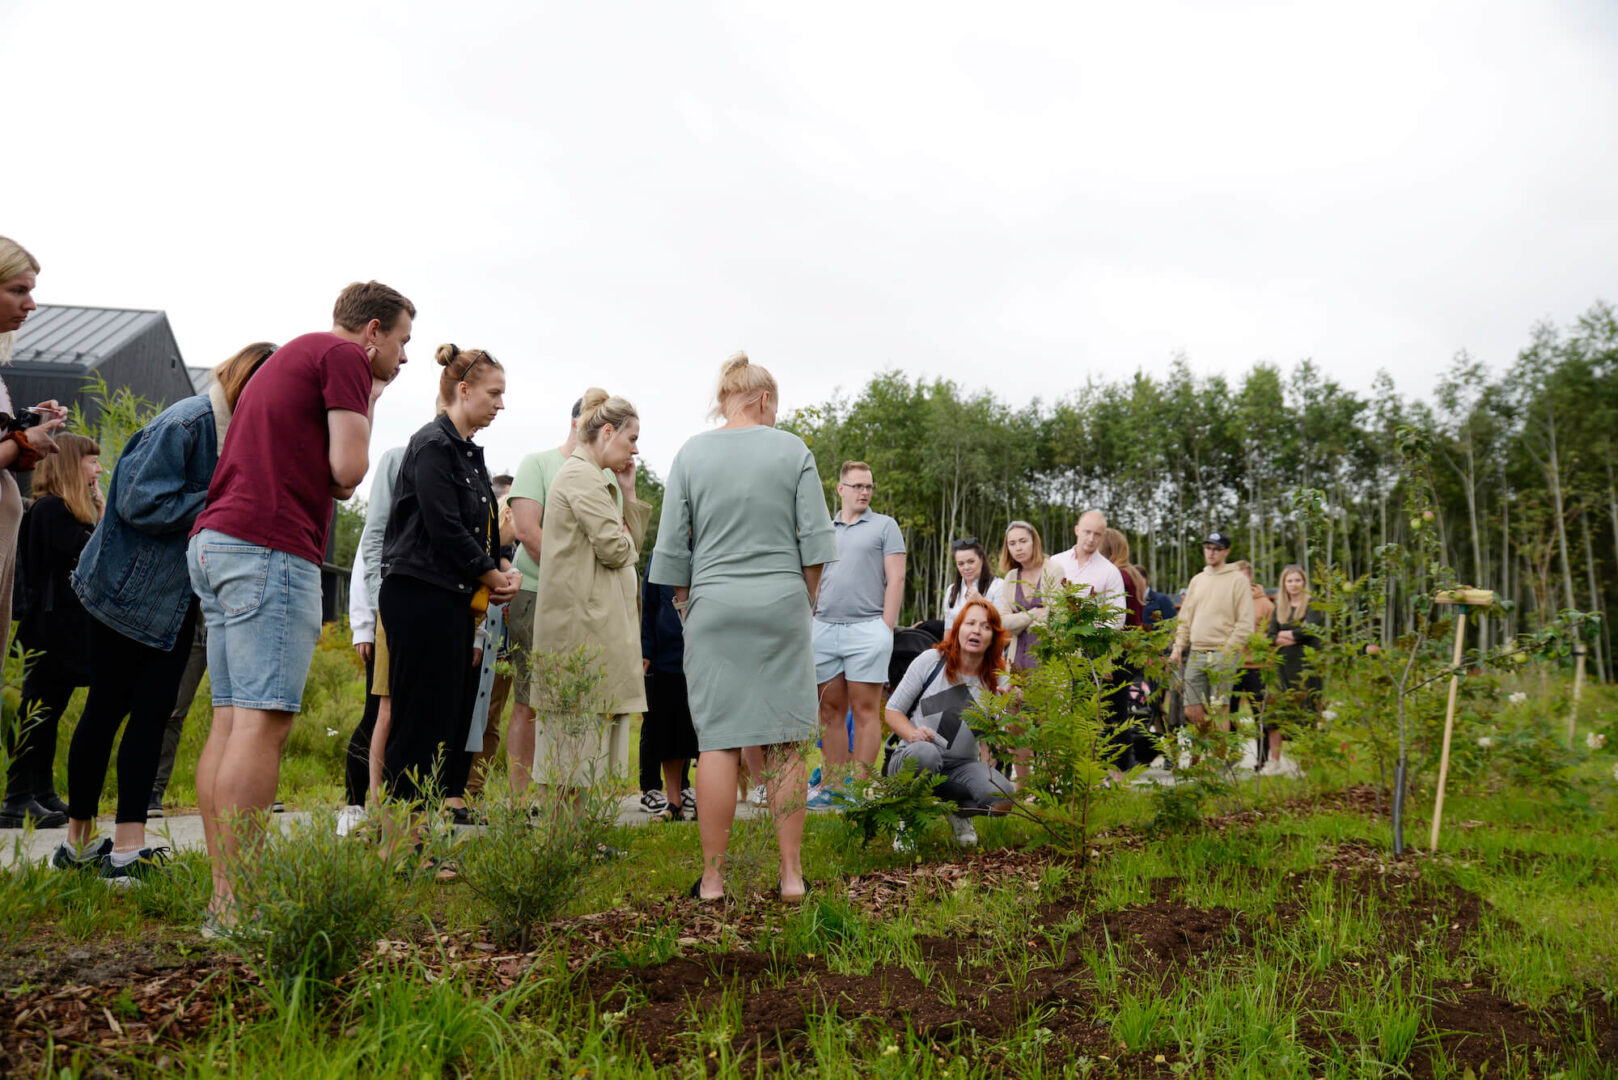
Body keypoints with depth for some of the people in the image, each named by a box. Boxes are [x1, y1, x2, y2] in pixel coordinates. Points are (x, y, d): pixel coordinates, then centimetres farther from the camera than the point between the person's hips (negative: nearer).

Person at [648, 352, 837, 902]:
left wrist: (686, 607, 14)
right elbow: (815, 540, 1)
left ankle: (713, 878, 7)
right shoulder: (793, 450, 3)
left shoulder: (691, 454, 4)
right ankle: (791, 874, 11)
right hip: (782, 607, 0)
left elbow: (671, 548, 4)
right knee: (785, 742, 6)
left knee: (717, 741, 2)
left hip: (714, 608, 0)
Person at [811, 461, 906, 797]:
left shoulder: (885, 526, 6)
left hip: (866, 628, -4)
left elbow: (895, 579, -1)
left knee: (865, 712, -3)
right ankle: (831, 787, 12)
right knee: (831, 712, 6)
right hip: (823, 629, 4)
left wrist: (886, 629, -9)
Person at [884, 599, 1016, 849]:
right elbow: (893, 711, 1)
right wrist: (913, 735, -19)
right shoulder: (931, 661, -3)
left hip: (961, 766, 2)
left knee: (1001, 796, -28)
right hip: (912, 760, -2)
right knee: (925, 753, -40)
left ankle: (959, 811, 8)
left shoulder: (996, 681, 2)